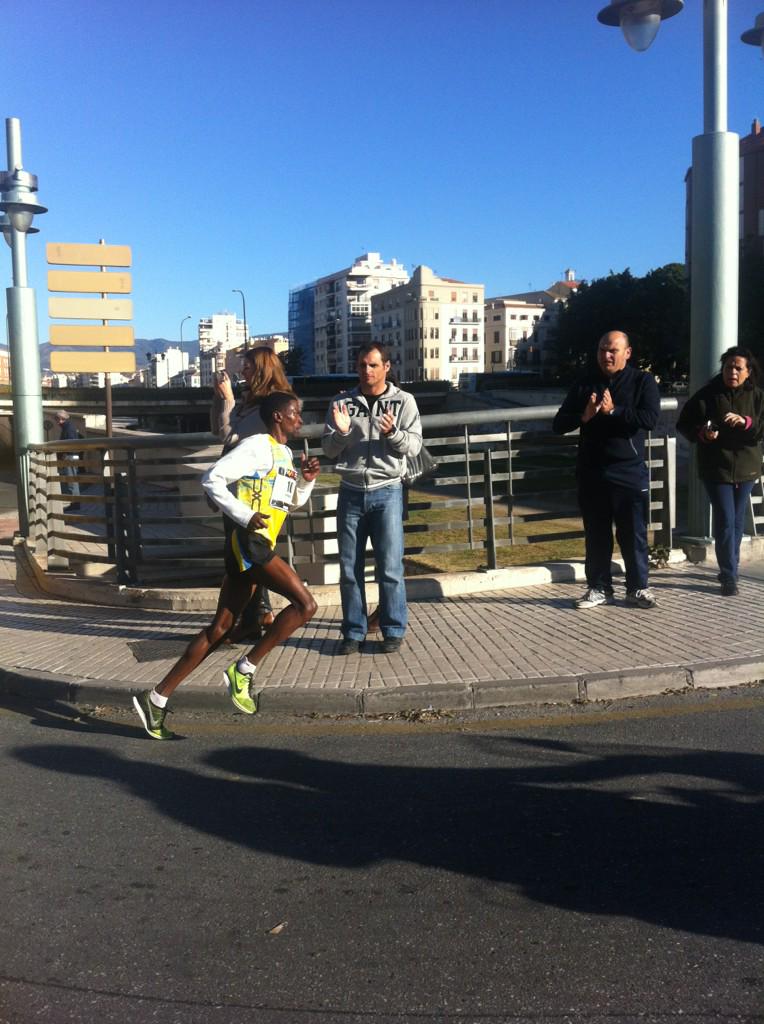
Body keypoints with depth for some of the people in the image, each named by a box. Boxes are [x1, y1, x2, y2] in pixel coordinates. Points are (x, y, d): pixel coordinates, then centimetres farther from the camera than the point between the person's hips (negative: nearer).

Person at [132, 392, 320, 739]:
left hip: (255, 548, 9)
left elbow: (293, 501, 32)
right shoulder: (258, 445, -7)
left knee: (220, 628, 7)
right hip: (249, 543, -9)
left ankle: (157, 698, 9)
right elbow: (212, 478, -15)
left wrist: (306, 479, 12)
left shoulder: (284, 453, 21)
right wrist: (245, 516, -18)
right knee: (305, 604, -13)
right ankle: (243, 671, -6)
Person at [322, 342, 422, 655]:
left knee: (390, 567, -3)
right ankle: (353, 632, 15)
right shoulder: (342, 402, 6)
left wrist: (393, 433, -24)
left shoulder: (403, 401, 2)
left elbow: (414, 445, -5)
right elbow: (329, 449, 5)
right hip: (351, 492, 2)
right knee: (350, 568, 5)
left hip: (386, 492, -2)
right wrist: (341, 432, -16)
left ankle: (393, 630, 9)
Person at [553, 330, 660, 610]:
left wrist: (613, 411, -22)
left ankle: (637, 588, 16)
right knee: (596, 534, 9)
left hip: (629, 472, -2)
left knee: (634, 534, 4)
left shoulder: (642, 381, 1)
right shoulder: (585, 384, 8)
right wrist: (584, 416, -15)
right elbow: (559, 424, 4)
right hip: (591, 473, 3)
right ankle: (599, 588, 20)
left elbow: (650, 418, -16)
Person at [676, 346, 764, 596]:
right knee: (725, 522, -8)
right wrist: (702, 433, -20)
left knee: (737, 521, 13)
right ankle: (729, 576, -4)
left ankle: (729, 569, 28)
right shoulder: (707, 394, -4)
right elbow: (684, 424, -1)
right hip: (716, 468, -3)